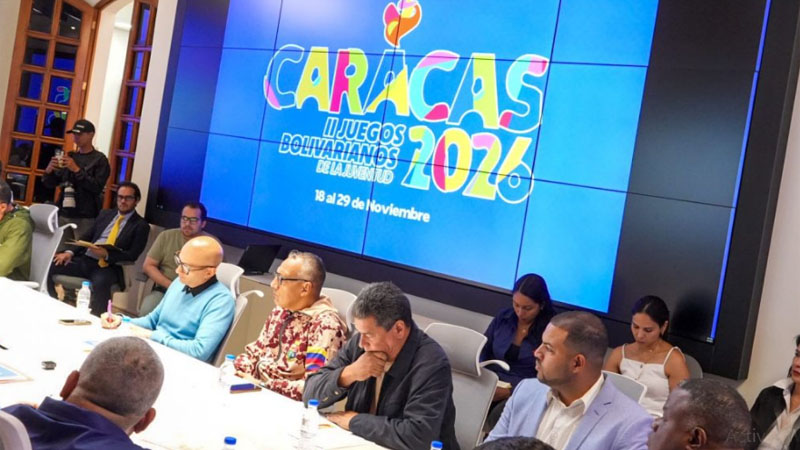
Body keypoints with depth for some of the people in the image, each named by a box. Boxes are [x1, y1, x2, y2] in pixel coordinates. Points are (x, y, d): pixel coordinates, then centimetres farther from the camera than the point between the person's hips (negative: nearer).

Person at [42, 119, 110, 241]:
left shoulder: (100, 160, 1)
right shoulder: (70, 157, 15)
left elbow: (97, 187, -11)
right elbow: (50, 184, 15)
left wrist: (77, 170, -16)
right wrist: (49, 170, -6)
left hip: (85, 218, -5)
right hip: (63, 214, 5)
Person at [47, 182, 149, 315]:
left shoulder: (141, 226, 2)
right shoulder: (105, 214, 19)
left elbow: (132, 255, -7)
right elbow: (87, 237, 16)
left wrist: (107, 254, -22)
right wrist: (70, 252, -2)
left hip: (109, 267, -6)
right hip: (85, 260, 6)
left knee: (101, 282, -38)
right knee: (50, 266, -14)